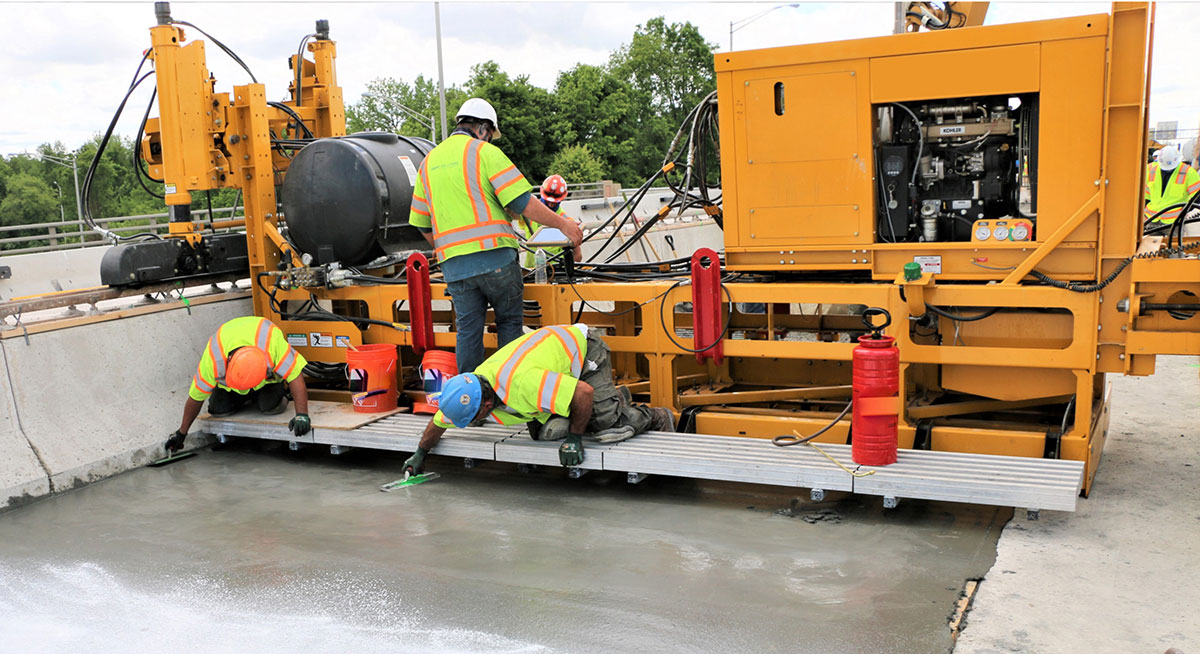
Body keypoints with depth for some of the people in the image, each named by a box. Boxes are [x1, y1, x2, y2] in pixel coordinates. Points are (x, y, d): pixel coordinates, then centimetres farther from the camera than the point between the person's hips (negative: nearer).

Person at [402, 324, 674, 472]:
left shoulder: (523, 383, -42)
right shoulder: (469, 389, -15)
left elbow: (584, 392, -39)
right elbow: (439, 422, 7)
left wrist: (575, 438, -28)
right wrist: (420, 454, 16)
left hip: (586, 349, -8)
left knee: (605, 423, -23)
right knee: (545, 432, -5)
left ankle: (656, 417, 8)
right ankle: (614, 398, 13)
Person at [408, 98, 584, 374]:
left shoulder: (429, 162, 16)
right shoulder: (485, 152, -2)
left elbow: (422, 224, 19)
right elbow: (522, 203, -10)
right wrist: (562, 223, -1)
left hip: (455, 266, 5)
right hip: (495, 257, -4)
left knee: (467, 331, 10)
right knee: (509, 322, 10)